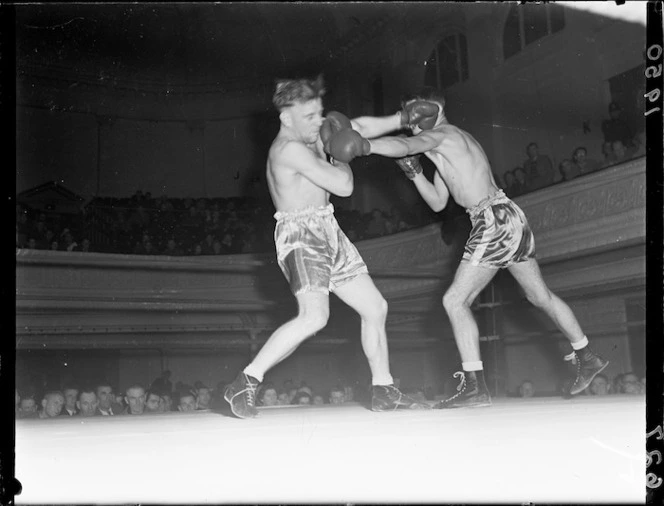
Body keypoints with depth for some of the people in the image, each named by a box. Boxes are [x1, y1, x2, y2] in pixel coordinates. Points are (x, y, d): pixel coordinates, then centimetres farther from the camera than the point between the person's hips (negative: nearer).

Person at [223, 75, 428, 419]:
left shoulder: (312, 134, 12)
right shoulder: (289, 149, -18)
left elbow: (354, 130, 27)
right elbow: (343, 187, -18)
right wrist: (340, 156, 2)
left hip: (328, 233, 10)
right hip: (300, 235, -10)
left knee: (376, 308, 10)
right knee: (314, 316, -28)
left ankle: (383, 392, 20)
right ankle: (244, 385, -21)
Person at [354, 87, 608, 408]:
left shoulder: (441, 135, -6)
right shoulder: (446, 149, 22)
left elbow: (403, 146, -28)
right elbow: (438, 203, 23)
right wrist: (414, 172, 12)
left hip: (495, 222, -10)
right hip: (511, 218, 10)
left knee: (455, 301, -9)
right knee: (541, 296, 22)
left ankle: (475, 386, -10)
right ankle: (587, 358, 36)